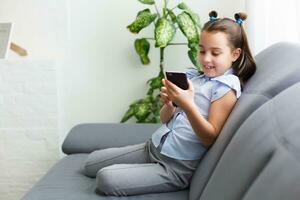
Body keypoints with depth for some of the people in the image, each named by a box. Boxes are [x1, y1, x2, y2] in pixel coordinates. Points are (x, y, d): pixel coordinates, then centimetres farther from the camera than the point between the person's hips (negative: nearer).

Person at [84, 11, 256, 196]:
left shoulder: (226, 87, -11)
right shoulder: (193, 76, 7)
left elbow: (210, 139, -18)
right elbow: (165, 119, 10)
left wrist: (188, 105, -30)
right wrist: (169, 104, -13)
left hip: (177, 167, -7)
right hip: (153, 146, 7)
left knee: (106, 178, -16)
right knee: (91, 162, 9)